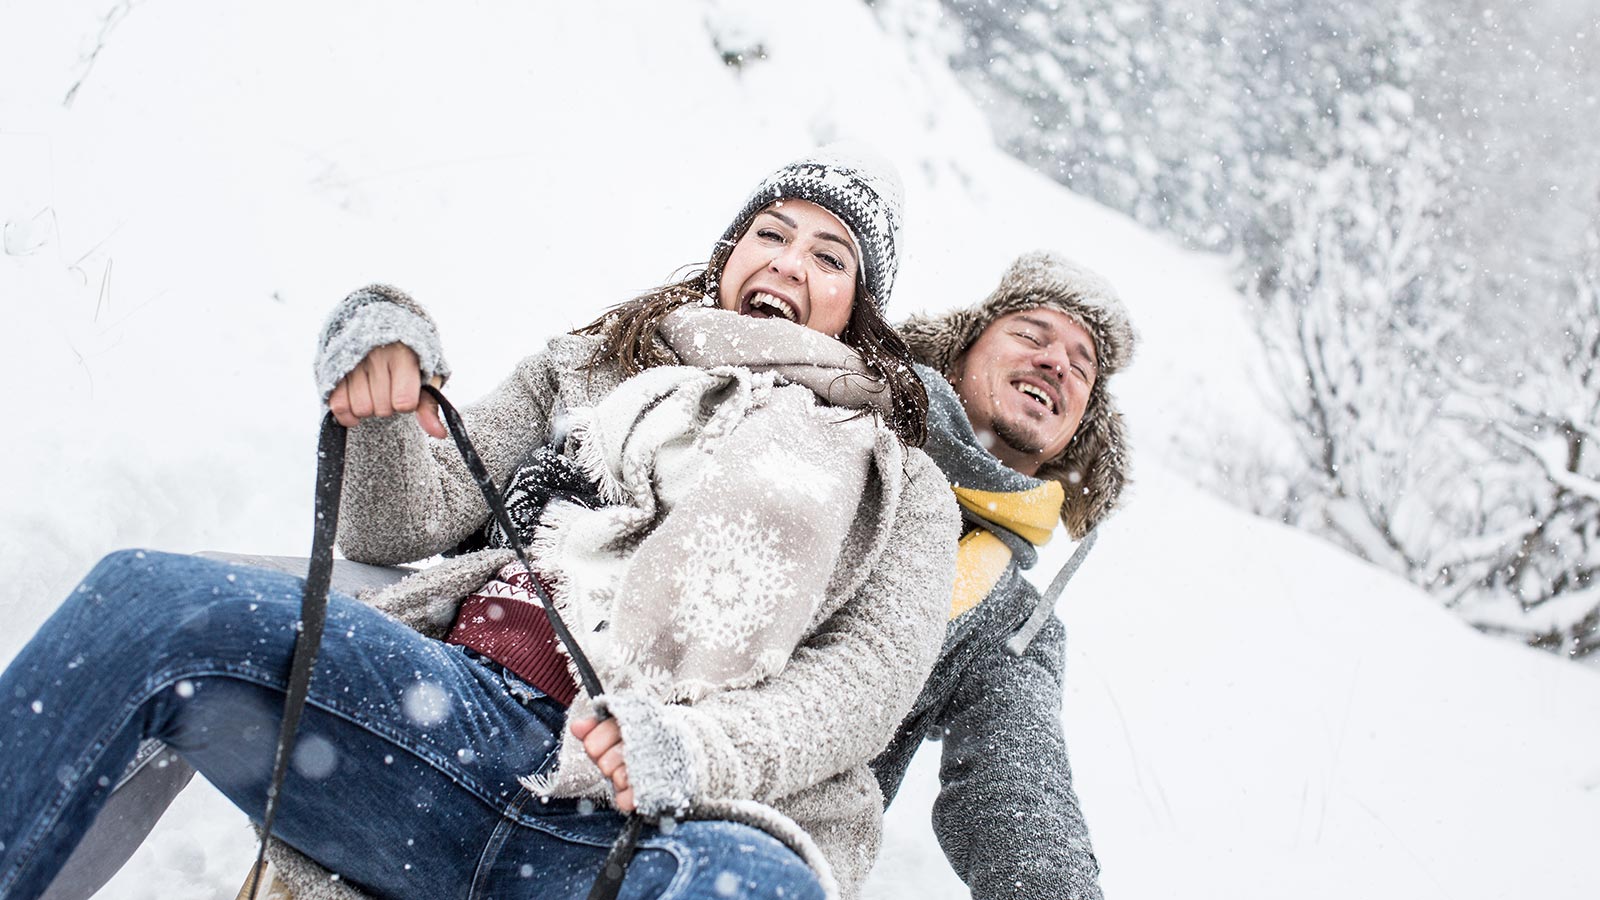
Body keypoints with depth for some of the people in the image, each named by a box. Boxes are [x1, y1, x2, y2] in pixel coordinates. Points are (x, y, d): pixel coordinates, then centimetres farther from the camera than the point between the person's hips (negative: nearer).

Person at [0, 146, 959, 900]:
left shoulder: (894, 480, 22)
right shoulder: (586, 370, 28)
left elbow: (873, 672, 4)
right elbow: (407, 524, 19)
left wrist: (694, 749, -16)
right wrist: (387, 393, -4)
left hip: (654, 820, -2)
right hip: (467, 714, 3)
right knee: (149, 602, -22)